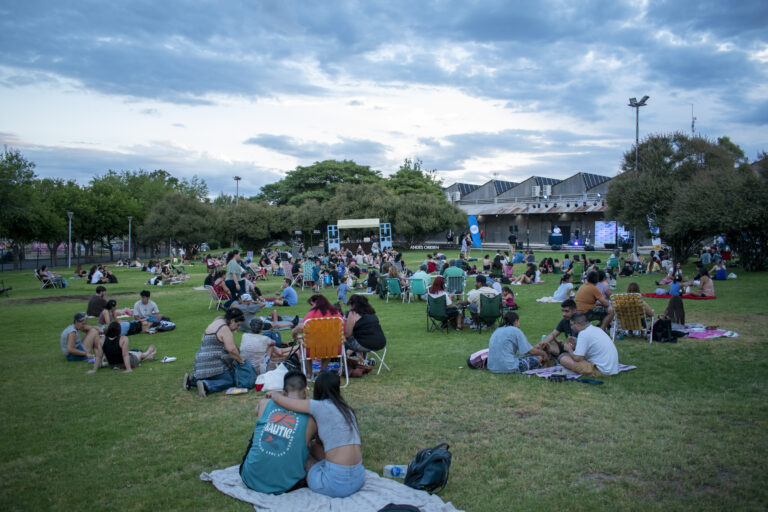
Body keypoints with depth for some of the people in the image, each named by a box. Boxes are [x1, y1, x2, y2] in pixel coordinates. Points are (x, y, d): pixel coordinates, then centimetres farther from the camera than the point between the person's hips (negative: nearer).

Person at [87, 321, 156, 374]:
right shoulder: (123, 339, -27)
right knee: (140, 353, 27)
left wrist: (94, 370, -6)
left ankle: (150, 355, 54)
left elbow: (98, 356, -13)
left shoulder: (101, 341, -15)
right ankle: (149, 353, 60)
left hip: (112, 364, 4)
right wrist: (128, 369, -24)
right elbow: (125, 355, -26)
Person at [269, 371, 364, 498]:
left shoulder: (320, 406, -6)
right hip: (359, 479, 6)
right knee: (315, 447, 24)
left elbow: (278, 398, -4)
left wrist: (275, 394, 21)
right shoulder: (347, 409, 14)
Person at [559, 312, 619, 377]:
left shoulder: (583, 334, -17)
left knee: (564, 359, -14)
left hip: (602, 371, -9)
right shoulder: (597, 329, 9)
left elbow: (577, 358, -17)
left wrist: (569, 349, 3)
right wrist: (576, 346, 14)